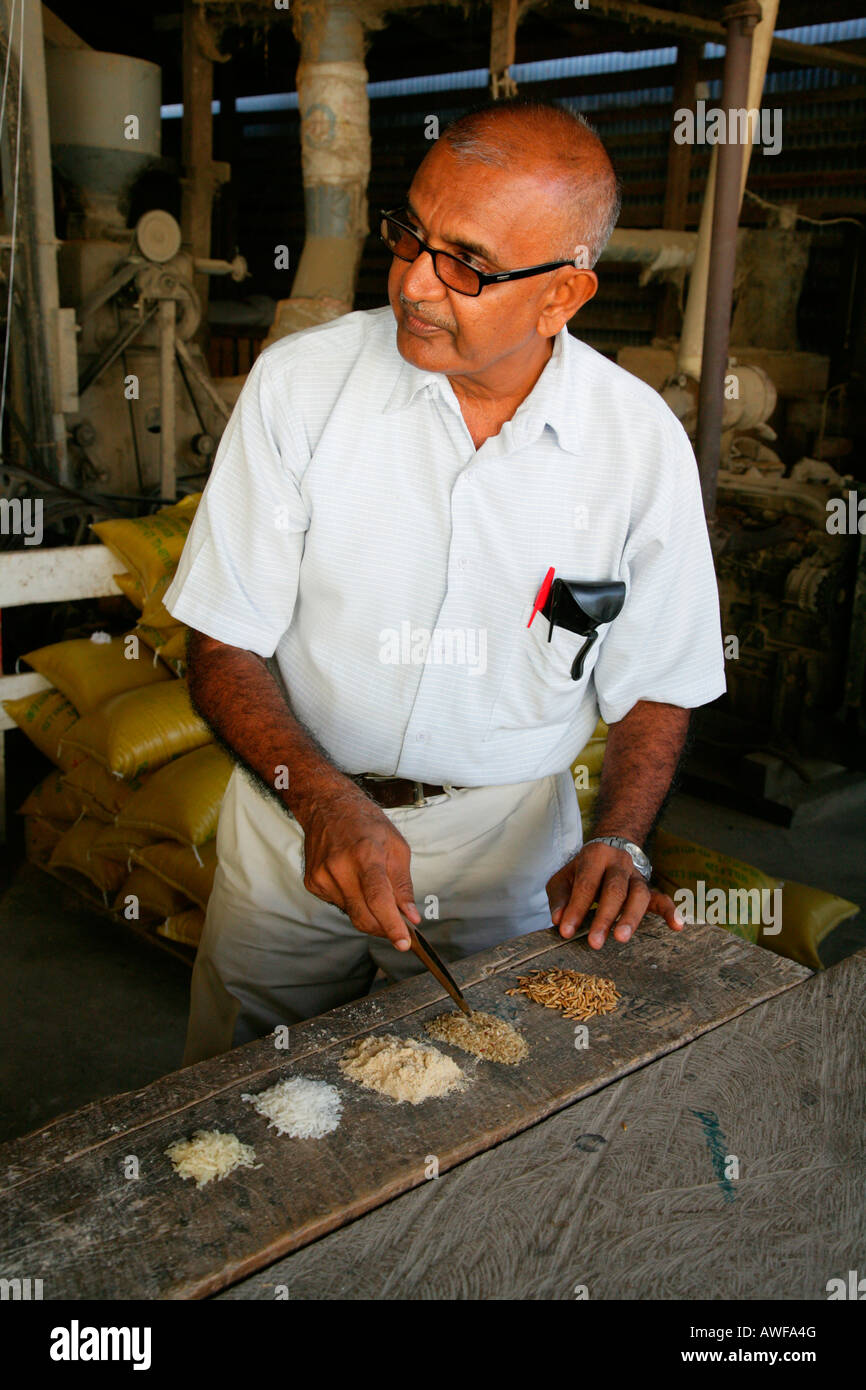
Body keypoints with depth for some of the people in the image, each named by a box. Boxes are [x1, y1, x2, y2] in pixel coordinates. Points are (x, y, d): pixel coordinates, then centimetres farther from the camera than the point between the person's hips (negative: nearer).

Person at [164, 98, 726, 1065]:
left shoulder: (642, 442, -10)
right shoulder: (298, 383, -14)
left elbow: (654, 686, -1)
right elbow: (223, 648, -12)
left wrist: (618, 844, -17)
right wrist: (326, 803, -27)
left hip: (508, 847, 0)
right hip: (298, 817, 1)